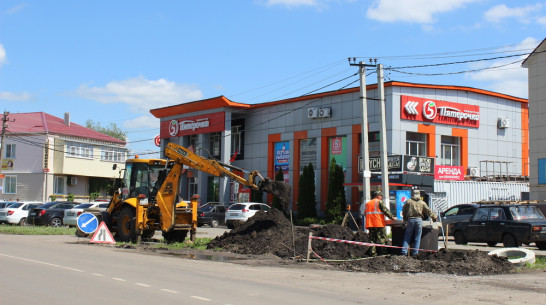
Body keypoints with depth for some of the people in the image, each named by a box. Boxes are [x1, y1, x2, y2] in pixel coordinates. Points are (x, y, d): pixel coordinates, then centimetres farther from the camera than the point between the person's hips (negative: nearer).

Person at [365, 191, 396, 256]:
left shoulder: (368, 203, 19)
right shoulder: (379, 202, -1)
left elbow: (365, 213, 21)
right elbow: (385, 210, -8)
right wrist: (392, 217, -4)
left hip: (370, 224, 6)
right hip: (379, 224, -6)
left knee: (372, 239, 7)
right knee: (382, 238, 1)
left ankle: (372, 252, 1)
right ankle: (382, 251, -3)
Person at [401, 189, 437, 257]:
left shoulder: (408, 202, 6)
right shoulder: (422, 203, 8)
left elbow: (403, 212, 10)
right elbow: (428, 211, 11)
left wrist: (405, 220, 22)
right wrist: (434, 217, 26)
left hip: (410, 220, 0)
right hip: (419, 220, 0)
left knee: (407, 236, 4)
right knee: (417, 238, 6)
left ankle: (404, 252, -4)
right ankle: (415, 252, 4)